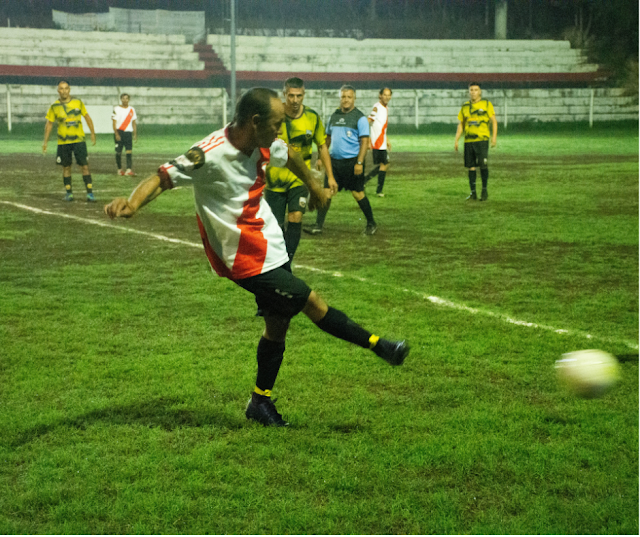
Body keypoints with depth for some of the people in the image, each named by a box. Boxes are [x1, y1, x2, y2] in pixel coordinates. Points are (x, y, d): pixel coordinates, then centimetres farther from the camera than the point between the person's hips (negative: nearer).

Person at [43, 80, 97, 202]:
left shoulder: (78, 102, 2)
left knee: (84, 166, -6)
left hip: (79, 140, -1)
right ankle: (69, 193, 16)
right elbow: (49, 123, 7)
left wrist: (93, 133, 9)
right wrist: (46, 141, 5)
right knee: (66, 167, 6)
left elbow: (87, 117, 11)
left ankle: (90, 193, -5)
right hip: (63, 142, 1)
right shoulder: (54, 106, 1)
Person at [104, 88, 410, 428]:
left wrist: (314, 186, 38)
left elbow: (290, 156, 22)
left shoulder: (263, 146, 0)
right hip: (246, 259, -8)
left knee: (278, 323, 13)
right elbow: (163, 177, -24)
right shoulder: (210, 155, -23)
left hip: (272, 248, 8)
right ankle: (376, 345, 11)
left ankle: (260, 403, 27)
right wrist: (132, 203, -43)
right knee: (312, 303, -6)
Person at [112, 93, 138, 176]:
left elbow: (134, 122, 15)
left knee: (129, 151, -8)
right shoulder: (116, 109, 0)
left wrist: (135, 134, 8)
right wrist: (116, 134, -13)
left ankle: (129, 169, -13)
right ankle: (119, 169, 13)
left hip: (128, 133, 2)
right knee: (118, 152, 2)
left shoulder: (132, 109, 11)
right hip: (119, 132, -2)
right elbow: (114, 122, -3)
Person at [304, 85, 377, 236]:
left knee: (358, 193, 2)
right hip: (334, 161, 5)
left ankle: (371, 224, 18)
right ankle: (318, 226, 3)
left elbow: (364, 141, -10)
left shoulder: (359, 118, -6)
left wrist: (359, 162, -18)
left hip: (352, 161, -5)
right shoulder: (334, 116, 11)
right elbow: (328, 138, 20)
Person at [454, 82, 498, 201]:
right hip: (468, 141, 3)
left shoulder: (486, 104, 4)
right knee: (471, 166, 3)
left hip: (482, 139, -3)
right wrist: (456, 140, 11)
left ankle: (484, 190, 6)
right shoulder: (465, 106, 14)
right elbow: (461, 125, 18)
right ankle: (473, 192, 10)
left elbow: (494, 121, 3)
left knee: (483, 165, -9)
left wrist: (494, 136, -8)